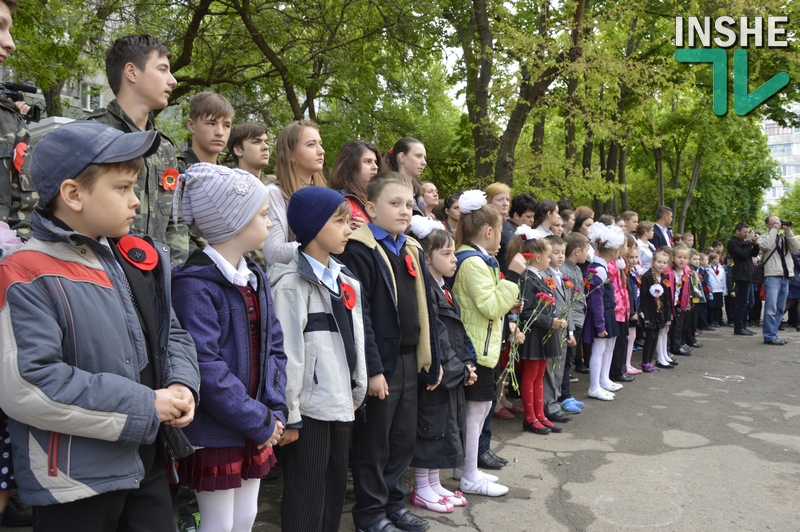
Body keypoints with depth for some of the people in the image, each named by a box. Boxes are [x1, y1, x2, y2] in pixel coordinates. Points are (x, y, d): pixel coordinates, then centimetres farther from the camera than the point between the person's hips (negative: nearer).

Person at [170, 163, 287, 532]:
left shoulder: (255, 278, 8)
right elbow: (206, 369, -24)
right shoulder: (195, 285, -18)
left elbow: (274, 348, 8)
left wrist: (274, 412, -3)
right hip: (216, 433, -7)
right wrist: (260, 422, -18)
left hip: (256, 430, 8)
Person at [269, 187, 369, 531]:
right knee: (305, 501, 4)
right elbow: (287, 354, -17)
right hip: (309, 408, -8)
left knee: (335, 490, 18)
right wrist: (289, 415, -16)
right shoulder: (291, 283, -13)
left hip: (340, 404, 8)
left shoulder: (347, 282, 11)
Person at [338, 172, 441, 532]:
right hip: (381, 360, -7)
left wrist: (433, 359, 12)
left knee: (404, 438, 17)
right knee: (373, 442, 7)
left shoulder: (413, 251, 12)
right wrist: (372, 367, -20)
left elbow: (425, 309, 14)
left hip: (411, 359, 8)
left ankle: (394, 502, 34)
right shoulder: (359, 250, -13)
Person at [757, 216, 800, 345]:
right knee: (771, 308, -10)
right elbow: (766, 245, -18)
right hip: (772, 276, -6)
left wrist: (788, 232, -1)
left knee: (780, 309, 9)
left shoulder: (784, 237, 17)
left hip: (785, 277, 6)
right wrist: (774, 230, -7)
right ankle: (770, 336, -7)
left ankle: (772, 334, 15)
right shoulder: (764, 237, 4)